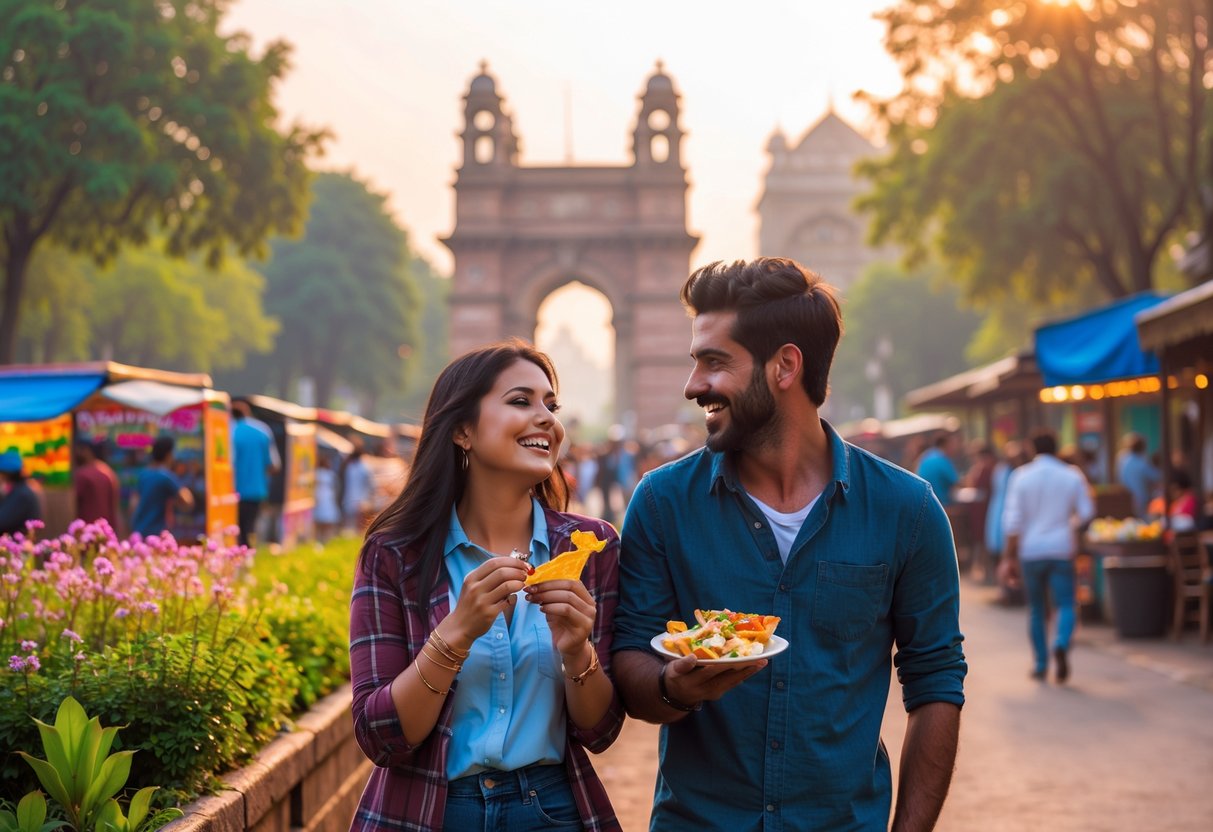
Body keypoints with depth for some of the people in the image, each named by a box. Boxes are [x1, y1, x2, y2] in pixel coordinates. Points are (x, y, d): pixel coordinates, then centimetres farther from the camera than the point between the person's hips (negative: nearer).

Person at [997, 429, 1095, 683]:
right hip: (1061, 549, 0)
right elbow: (1086, 512, 4)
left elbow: (1013, 521, -6)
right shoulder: (1072, 476, 0)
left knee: (1036, 609, 11)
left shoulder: (1021, 476, -3)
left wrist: (1008, 557, -3)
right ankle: (1061, 645, -29)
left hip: (1031, 550, 0)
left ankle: (1040, 664, 16)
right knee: (1065, 604, -1)